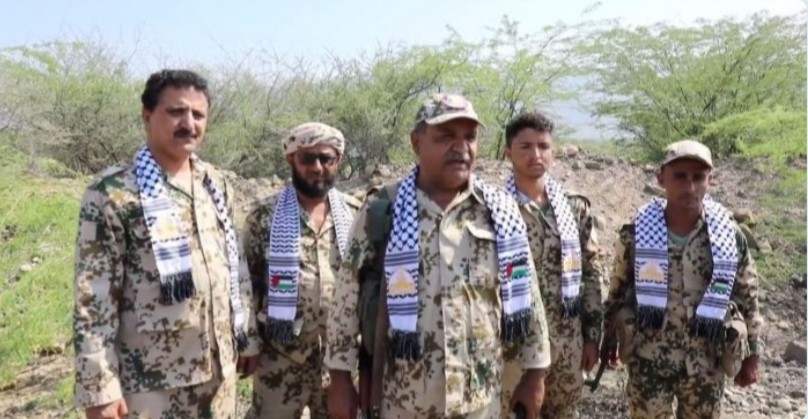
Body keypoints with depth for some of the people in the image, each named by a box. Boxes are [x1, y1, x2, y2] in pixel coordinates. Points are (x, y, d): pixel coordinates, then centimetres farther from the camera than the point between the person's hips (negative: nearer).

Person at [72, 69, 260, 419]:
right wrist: (99, 387, -14)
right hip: (152, 378, -5)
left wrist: (246, 337, 11)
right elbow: (92, 296, -12)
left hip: (219, 366, 5)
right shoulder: (111, 194, -12)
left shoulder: (216, 184, 6)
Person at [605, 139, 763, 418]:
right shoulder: (637, 232, -10)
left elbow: (747, 297, 2)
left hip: (706, 361, 1)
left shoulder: (730, 236, -8)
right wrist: (609, 338, 8)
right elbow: (619, 287, 2)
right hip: (649, 357, -1)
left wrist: (752, 354, 5)